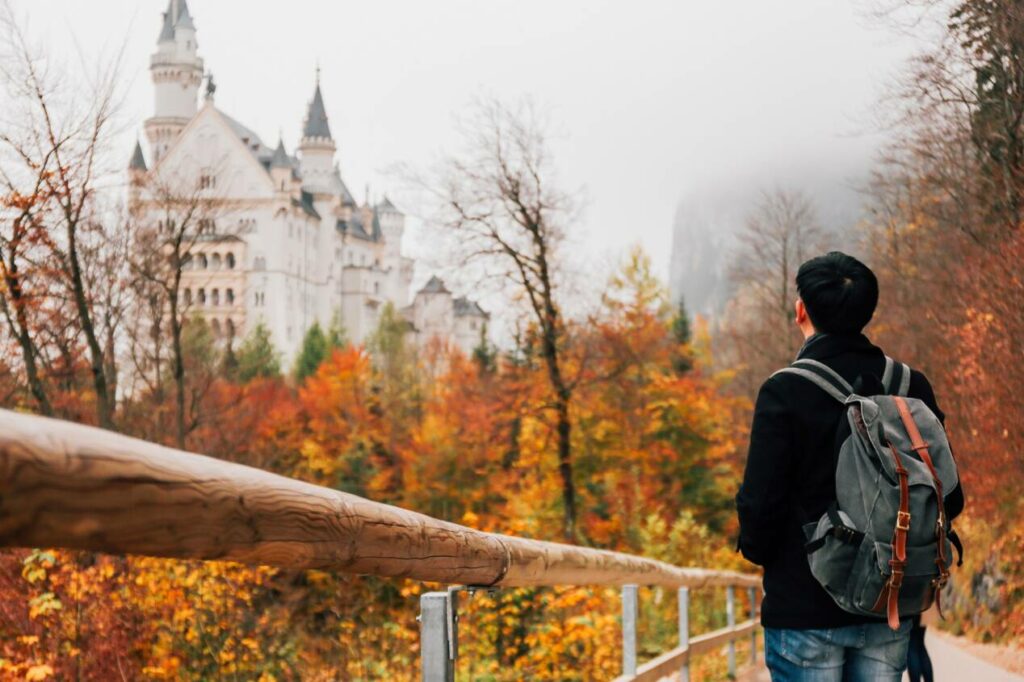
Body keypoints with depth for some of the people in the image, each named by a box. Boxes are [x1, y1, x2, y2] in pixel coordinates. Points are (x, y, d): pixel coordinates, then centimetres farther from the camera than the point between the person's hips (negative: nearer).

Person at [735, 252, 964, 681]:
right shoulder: (911, 387, 1)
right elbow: (949, 498, 2)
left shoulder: (785, 392, -13)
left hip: (806, 611, -4)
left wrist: (756, 549, 5)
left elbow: (760, 503, -16)